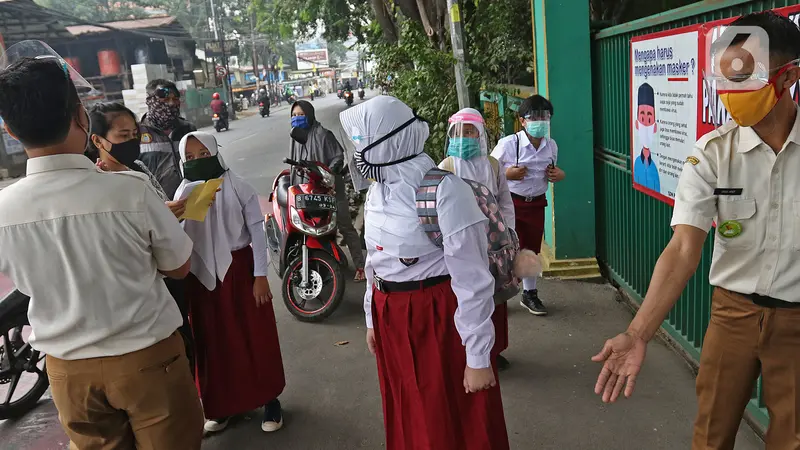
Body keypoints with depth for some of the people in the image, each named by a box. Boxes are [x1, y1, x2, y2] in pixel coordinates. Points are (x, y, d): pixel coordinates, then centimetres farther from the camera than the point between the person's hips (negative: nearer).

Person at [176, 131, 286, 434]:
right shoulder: (183, 194, 2)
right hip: (202, 277, 3)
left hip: (239, 269, -3)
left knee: (255, 336, 6)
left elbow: (257, 233, -5)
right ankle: (223, 404, 29)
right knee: (213, 342, 12)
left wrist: (260, 276, -7)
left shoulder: (238, 189, -6)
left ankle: (269, 400, 22)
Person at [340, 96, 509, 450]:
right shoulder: (377, 192, 5)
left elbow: (472, 280, -19)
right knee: (406, 419, 22)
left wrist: (477, 357, -17)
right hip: (391, 319, 7)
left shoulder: (445, 191, -20)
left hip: (439, 318, -7)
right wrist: (373, 319, 21)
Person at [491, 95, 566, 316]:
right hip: (510, 203, -5)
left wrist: (559, 175, -5)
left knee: (532, 250, 15)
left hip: (536, 204, 5)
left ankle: (530, 294, 32)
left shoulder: (551, 146, -1)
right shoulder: (508, 144, -17)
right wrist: (506, 174, -24)